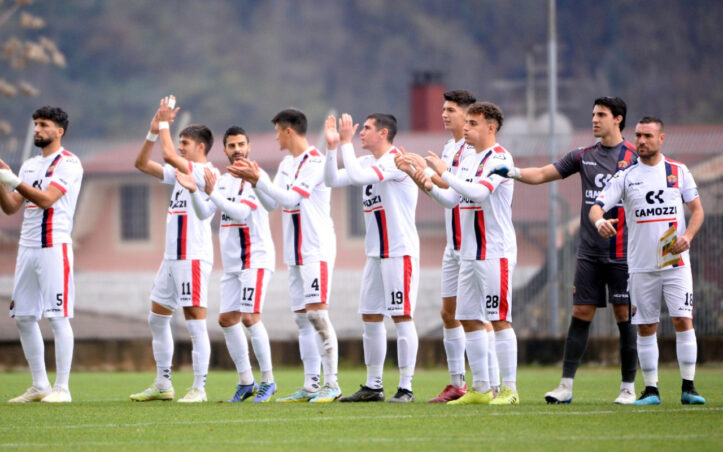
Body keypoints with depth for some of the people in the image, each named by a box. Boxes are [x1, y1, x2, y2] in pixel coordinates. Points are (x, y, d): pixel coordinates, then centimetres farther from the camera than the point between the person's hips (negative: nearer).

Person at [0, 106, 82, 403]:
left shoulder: (68, 164, -6)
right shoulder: (30, 165, 18)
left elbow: (46, 199, -18)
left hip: (54, 247, -8)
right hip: (27, 246, 8)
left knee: (57, 317, -8)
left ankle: (62, 388, -5)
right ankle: (39, 386, 14)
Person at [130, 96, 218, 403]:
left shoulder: (205, 172, -10)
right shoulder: (180, 172, 17)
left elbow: (169, 156, -23)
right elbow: (142, 163, 20)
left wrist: (165, 124, -11)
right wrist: (154, 131, 8)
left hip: (194, 258, -10)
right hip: (172, 258, 10)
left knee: (195, 321, -8)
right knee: (157, 318, 12)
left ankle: (199, 388, -7)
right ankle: (162, 384, 18)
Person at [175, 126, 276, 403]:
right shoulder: (224, 181, 14)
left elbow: (241, 212, -19)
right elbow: (204, 213, 5)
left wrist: (212, 193, -25)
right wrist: (194, 191, -13)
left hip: (256, 258, -8)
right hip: (232, 263, 8)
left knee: (249, 317, -16)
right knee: (227, 319, 6)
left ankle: (268, 381, -7)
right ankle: (246, 381, 15)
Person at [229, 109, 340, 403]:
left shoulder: (314, 162, -12)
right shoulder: (287, 164, 16)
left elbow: (292, 199, -19)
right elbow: (272, 204, 16)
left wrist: (258, 179, -17)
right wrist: (254, 182, 2)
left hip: (316, 249, -9)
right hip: (295, 252, 9)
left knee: (317, 313, -13)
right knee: (302, 317, 8)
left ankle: (331, 384, -13)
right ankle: (310, 386, 10)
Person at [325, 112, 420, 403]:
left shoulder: (397, 161, -14)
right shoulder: (368, 162, 13)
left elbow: (357, 176, -26)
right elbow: (333, 180, 9)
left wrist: (346, 142, -16)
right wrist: (332, 147, -2)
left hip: (400, 251, -9)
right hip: (376, 253, 9)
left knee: (402, 316, -7)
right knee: (370, 317, 9)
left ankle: (406, 387, -5)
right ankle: (373, 386, 15)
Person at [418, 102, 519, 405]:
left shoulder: (498, 158, -11)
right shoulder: (468, 160, 16)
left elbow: (478, 192, -25)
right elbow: (451, 200, 17)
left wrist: (444, 173, -21)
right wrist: (430, 187, -1)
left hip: (495, 252, -9)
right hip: (470, 252, 9)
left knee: (499, 320, -8)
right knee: (469, 320, 9)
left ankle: (509, 390, -5)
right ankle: (481, 389, 14)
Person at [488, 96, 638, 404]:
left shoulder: (634, 157, -1)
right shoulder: (584, 156, 10)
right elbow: (542, 174, 9)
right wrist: (514, 172, -8)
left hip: (622, 252, -3)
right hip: (589, 252, 3)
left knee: (624, 315, -2)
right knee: (581, 313, 0)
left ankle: (628, 387, 5)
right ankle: (566, 386, 1)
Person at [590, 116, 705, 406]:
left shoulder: (679, 171, 5)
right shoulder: (625, 176, 4)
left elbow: (697, 208, 9)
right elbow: (597, 206, -3)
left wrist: (688, 235, -10)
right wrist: (600, 221, -27)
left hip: (676, 261, -1)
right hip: (641, 265, 1)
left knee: (683, 320, -9)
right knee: (645, 327, 1)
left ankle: (688, 387, -4)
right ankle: (651, 390, 8)